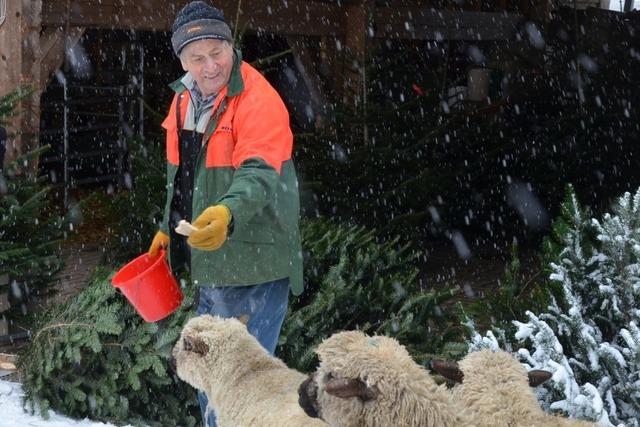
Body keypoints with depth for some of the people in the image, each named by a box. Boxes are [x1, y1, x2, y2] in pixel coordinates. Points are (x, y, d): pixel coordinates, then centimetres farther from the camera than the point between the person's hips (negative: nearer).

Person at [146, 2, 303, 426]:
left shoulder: (259, 101, -17)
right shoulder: (186, 99, 8)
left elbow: (259, 174, -30)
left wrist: (228, 213, -48)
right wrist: (168, 230, 21)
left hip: (254, 266, -8)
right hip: (211, 264, 8)